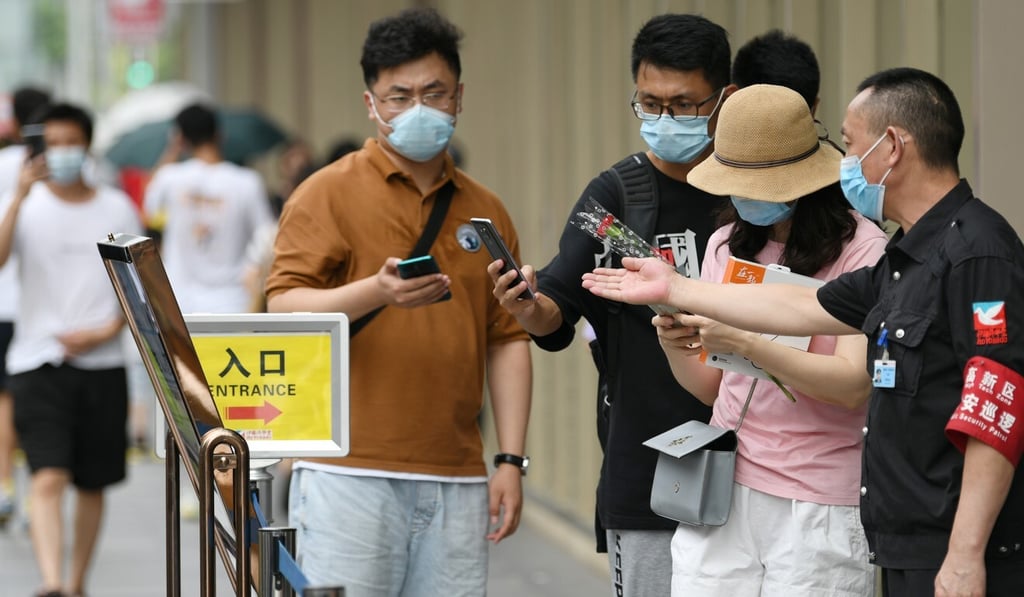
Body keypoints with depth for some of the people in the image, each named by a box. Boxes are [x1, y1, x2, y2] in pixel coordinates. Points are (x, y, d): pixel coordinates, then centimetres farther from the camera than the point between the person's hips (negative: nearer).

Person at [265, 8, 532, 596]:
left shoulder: (485, 211, 15)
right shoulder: (330, 193, 1)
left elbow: (508, 340, 15)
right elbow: (284, 309, -8)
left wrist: (511, 461, 7)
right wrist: (376, 292, -26)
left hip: (457, 481, 4)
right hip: (351, 475, -4)